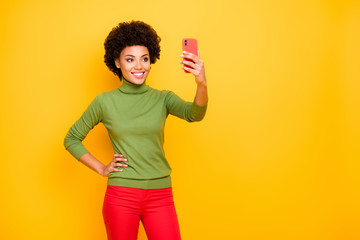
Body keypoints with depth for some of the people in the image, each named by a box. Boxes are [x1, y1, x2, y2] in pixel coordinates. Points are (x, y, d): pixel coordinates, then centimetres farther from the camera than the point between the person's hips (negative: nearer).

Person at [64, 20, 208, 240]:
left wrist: (202, 84, -39)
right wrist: (101, 168, 1)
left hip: (160, 196, 1)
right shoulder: (105, 102, 0)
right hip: (121, 195, 0)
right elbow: (71, 139, 10)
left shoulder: (163, 99, 2)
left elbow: (194, 114, -19)